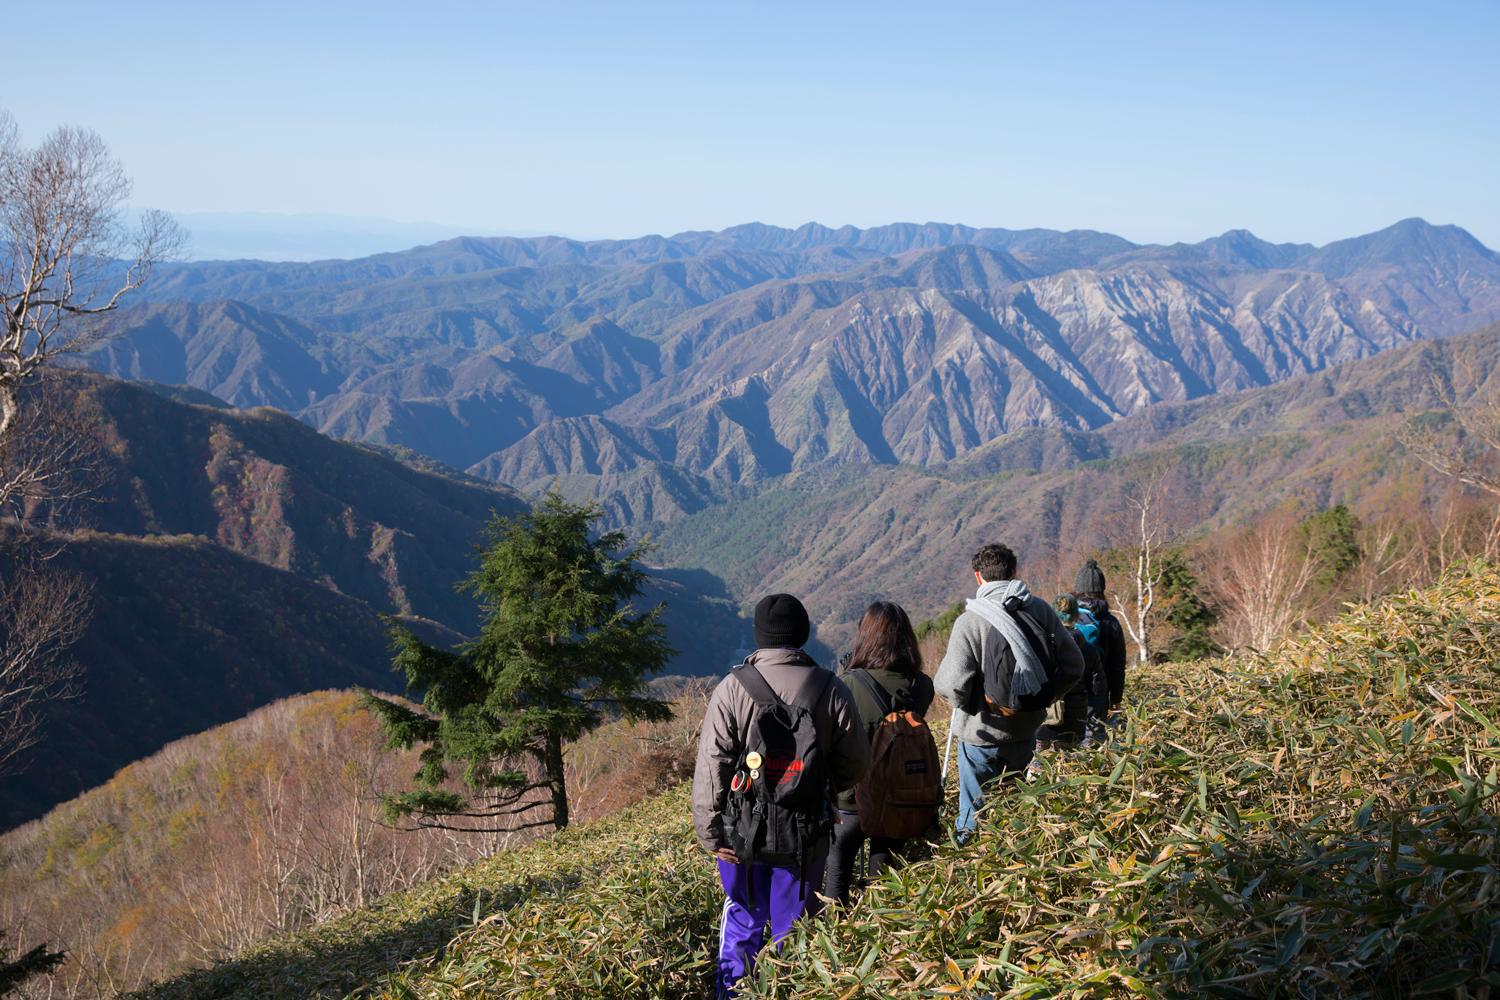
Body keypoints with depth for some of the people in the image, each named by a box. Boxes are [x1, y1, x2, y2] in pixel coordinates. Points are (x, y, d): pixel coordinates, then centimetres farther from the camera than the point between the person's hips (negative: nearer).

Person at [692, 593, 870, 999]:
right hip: (804, 839, 0)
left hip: (743, 833, 0)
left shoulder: (733, 688, -9)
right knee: (792, 925, 14)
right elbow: (855, 764, 2)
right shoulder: (831, 691, -5)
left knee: (742, 918, 19)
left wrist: (708, 831, -2)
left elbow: (711, 768, -9)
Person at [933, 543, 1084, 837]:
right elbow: (1073, 666, -1)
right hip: (1025, 728, 4)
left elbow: (954, 684, -22)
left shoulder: (969, 621, -17)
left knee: (974, 812, 9)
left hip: (980, 733, -4)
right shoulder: (1040, 610, -4)